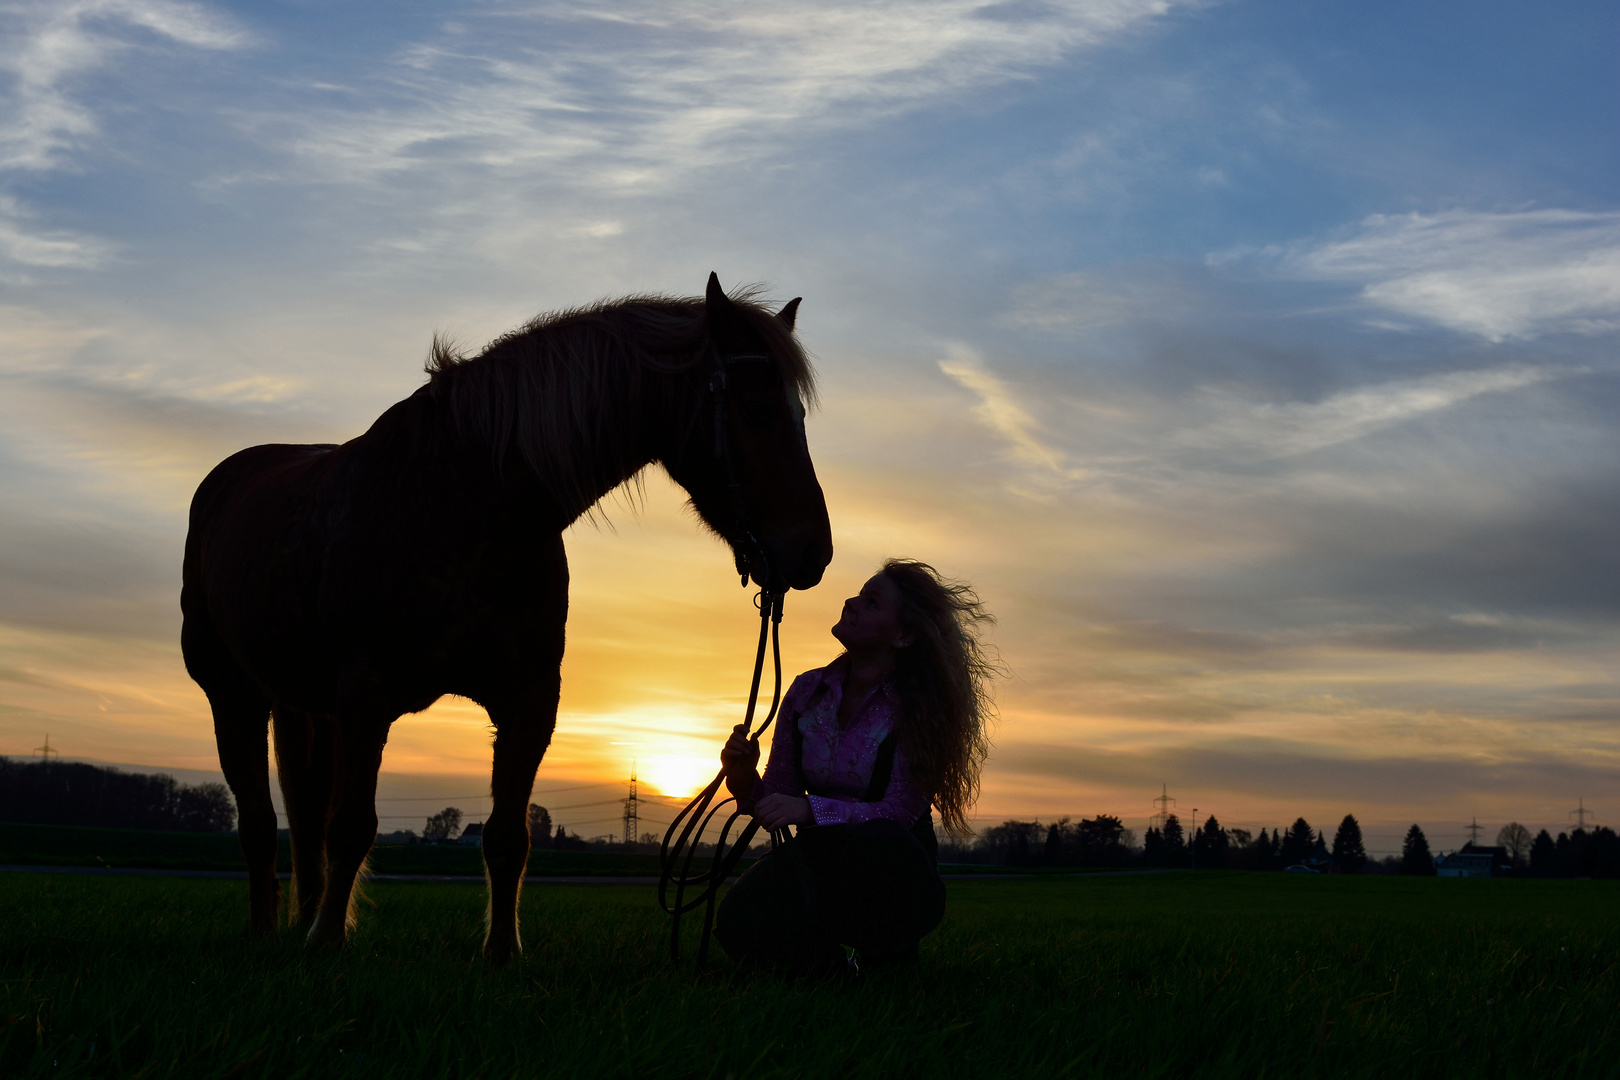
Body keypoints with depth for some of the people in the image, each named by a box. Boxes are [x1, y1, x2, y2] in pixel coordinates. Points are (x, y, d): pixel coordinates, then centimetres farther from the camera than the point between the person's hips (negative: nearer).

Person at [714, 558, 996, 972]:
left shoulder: (915, 707, -14)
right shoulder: (808, 691, -1)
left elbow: (897, 813, -21)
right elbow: (776, 800, 2)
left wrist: (809, 809, -33)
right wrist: (745, 781, -21)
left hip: (893, 872, -3)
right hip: (818, 855, 3)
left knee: (874, 843, -40)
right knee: (742, 924, -29)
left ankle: (884, 961, -9)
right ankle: (835, 962, 3)